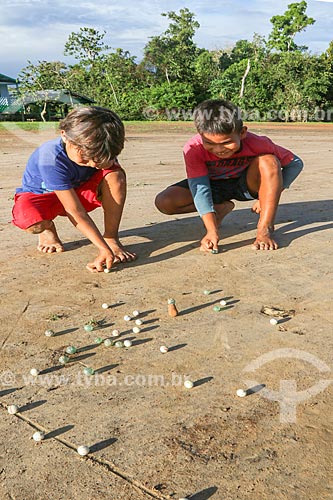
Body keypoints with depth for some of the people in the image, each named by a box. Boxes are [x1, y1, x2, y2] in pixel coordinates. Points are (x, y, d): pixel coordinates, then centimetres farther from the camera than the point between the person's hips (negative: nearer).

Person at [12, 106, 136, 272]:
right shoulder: (51, 159, -38)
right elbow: (75, 211, -41)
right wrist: (104, 249, -44)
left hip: (78, 190, 4)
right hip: (41, 195, -3)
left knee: (116, 175, -27)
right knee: (30, 221, -41)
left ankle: (111, 238, -17)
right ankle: (48, 229, -1)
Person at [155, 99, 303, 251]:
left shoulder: (256, 144, -30)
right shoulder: (194, 149, -30)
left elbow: (295, 163, -16)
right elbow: (200, 189, -35)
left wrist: (270, 195, -22)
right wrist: (212, 231, -46)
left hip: (246, 184, -1)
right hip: (213, 185, 1)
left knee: (269, 161, -34)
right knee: (164, 202, -21)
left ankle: (265, 229, -25)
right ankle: (222, 207, 1)